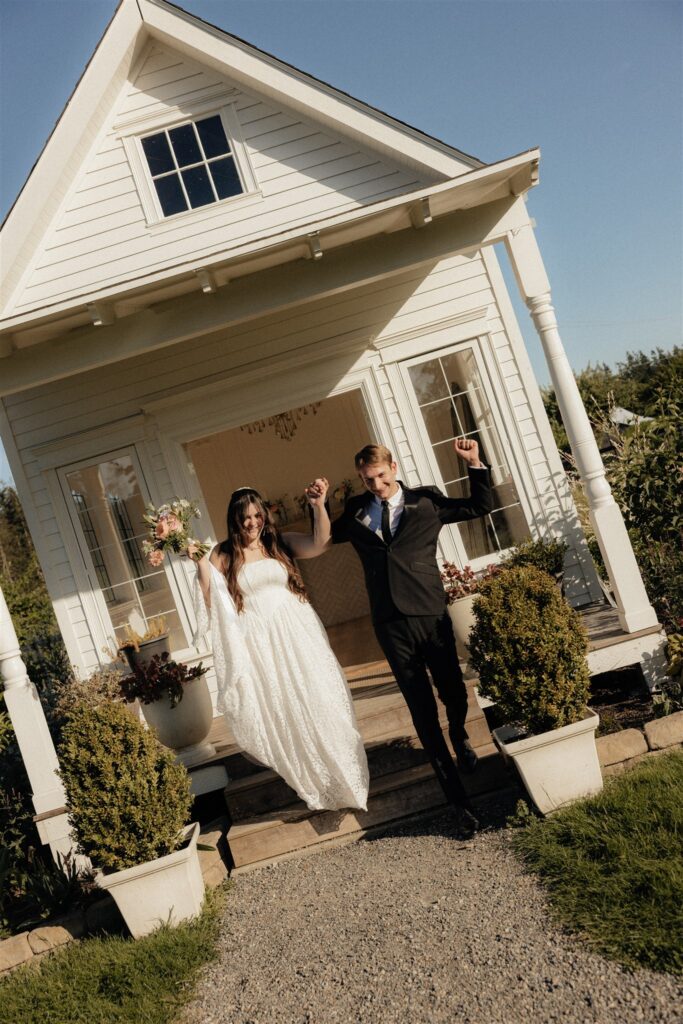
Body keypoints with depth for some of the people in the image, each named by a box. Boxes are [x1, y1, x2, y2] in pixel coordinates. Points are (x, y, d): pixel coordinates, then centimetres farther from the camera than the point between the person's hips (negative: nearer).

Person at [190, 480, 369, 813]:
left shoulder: (281, 543, 2)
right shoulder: (223, 555, 1)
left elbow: (319, 542, -14)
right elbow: (211, 600, -5)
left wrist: (319, 506, -28)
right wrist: (200, 563, -16)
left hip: (296, 635, 1)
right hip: (259, 645, 0)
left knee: (316, 704, 7)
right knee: (282, 715, 7)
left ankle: (343, 777, 27)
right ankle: (316, 785, 24)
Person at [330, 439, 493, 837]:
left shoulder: (427, 501, 3)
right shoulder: (356, 510, 8)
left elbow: (481, 506, 9)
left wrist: (475, 464, -1)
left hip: (431, 615, 0)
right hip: (391, 625, 1)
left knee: (456, 696, 11)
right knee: (423, 714, 4)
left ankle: (460, 738, 50)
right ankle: (458, 799, 13)